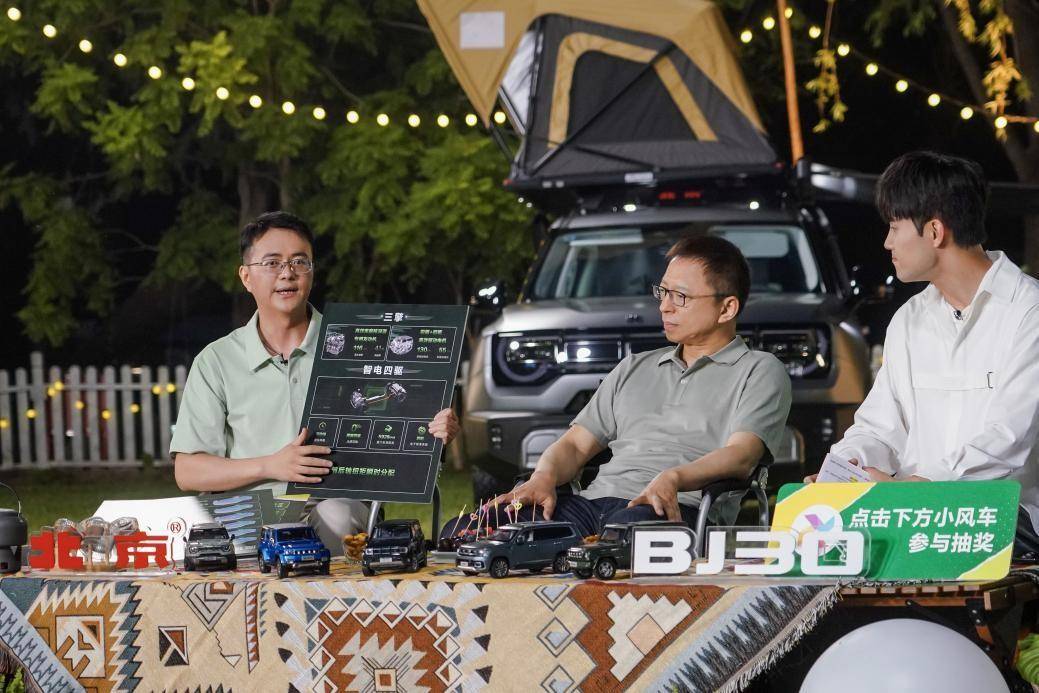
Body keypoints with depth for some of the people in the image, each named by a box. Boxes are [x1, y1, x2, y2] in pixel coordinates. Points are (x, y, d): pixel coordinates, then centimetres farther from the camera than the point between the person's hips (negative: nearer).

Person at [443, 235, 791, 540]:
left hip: (677, 509, -6)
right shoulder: (635, 369, 32)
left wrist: (673, 479, -27)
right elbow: (575, 445, 26)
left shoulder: (759, 372, 13)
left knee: (625, 530, -47)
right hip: (592, 502, 6)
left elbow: (740, 456, -6)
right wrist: (544, 477, 0)